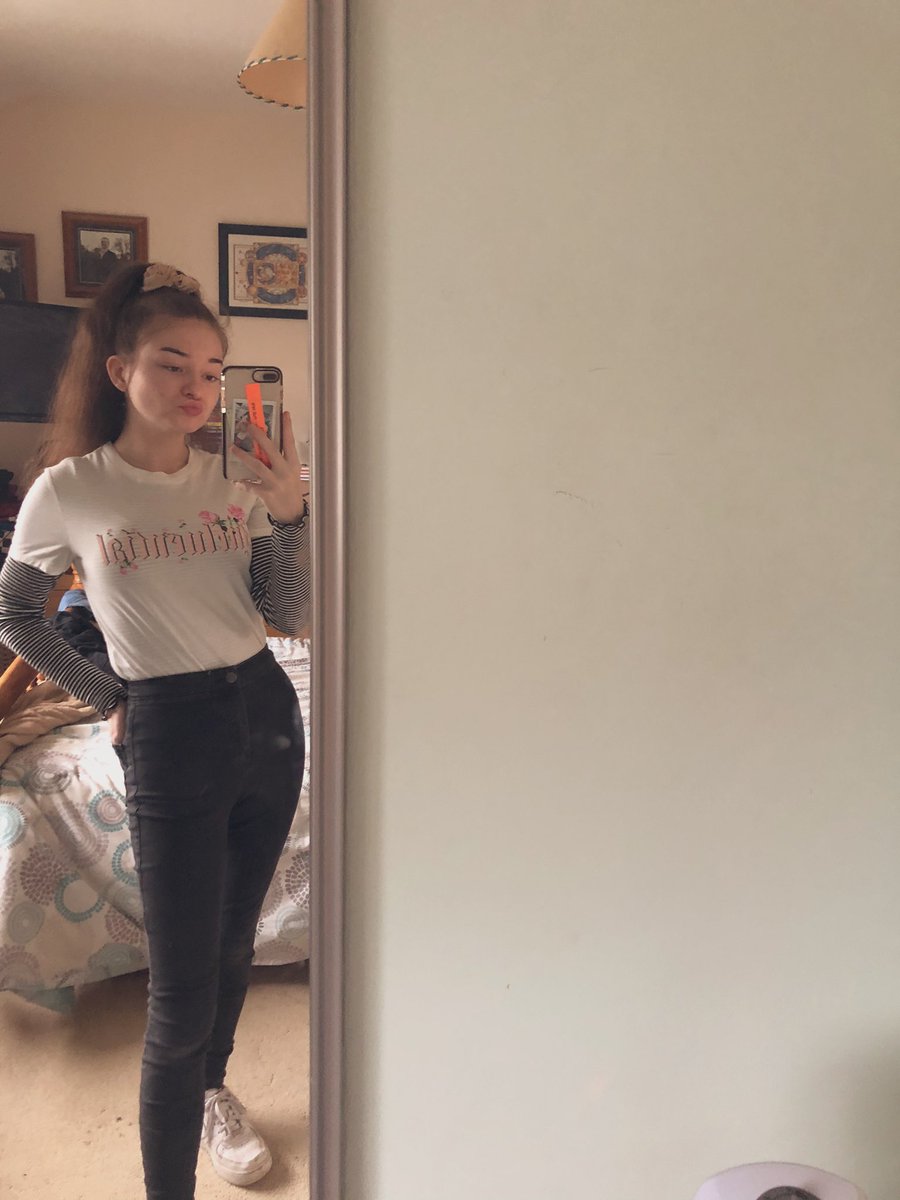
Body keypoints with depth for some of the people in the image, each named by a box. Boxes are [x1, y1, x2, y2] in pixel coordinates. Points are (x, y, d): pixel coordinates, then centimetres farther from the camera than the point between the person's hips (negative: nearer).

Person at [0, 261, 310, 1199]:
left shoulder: (235, 480, 1)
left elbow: (290, 617, 0)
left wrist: (290, 516, -14)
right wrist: (106, 698, 3)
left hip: (265, 711, 4)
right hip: (170, 735, -4)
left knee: (233, 938, 22)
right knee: (181, 992, -2)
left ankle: (210, 1089, 49)